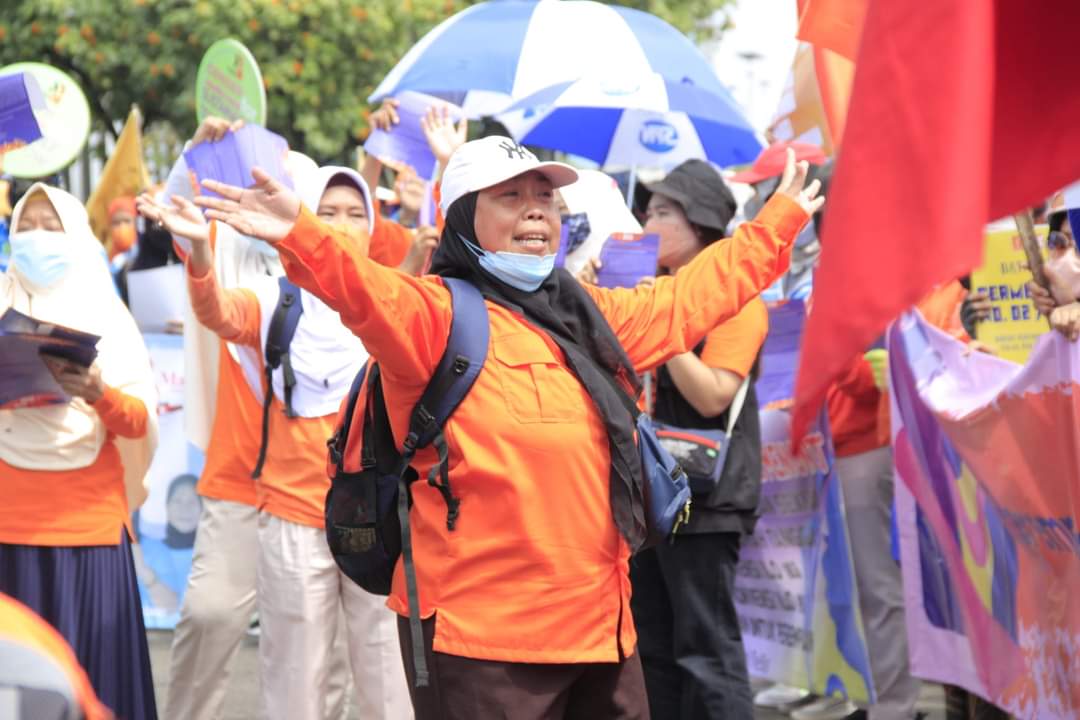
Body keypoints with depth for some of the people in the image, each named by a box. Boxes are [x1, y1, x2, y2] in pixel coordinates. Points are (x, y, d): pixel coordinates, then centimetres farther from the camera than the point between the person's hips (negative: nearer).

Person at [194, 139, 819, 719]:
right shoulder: (441, 313, -8)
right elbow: (367, 292, -29)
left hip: (603, 629, 8)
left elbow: (700, 291, 30)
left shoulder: (593, 317, 17)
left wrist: (782, 219, 37)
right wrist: (300, 235, -48)